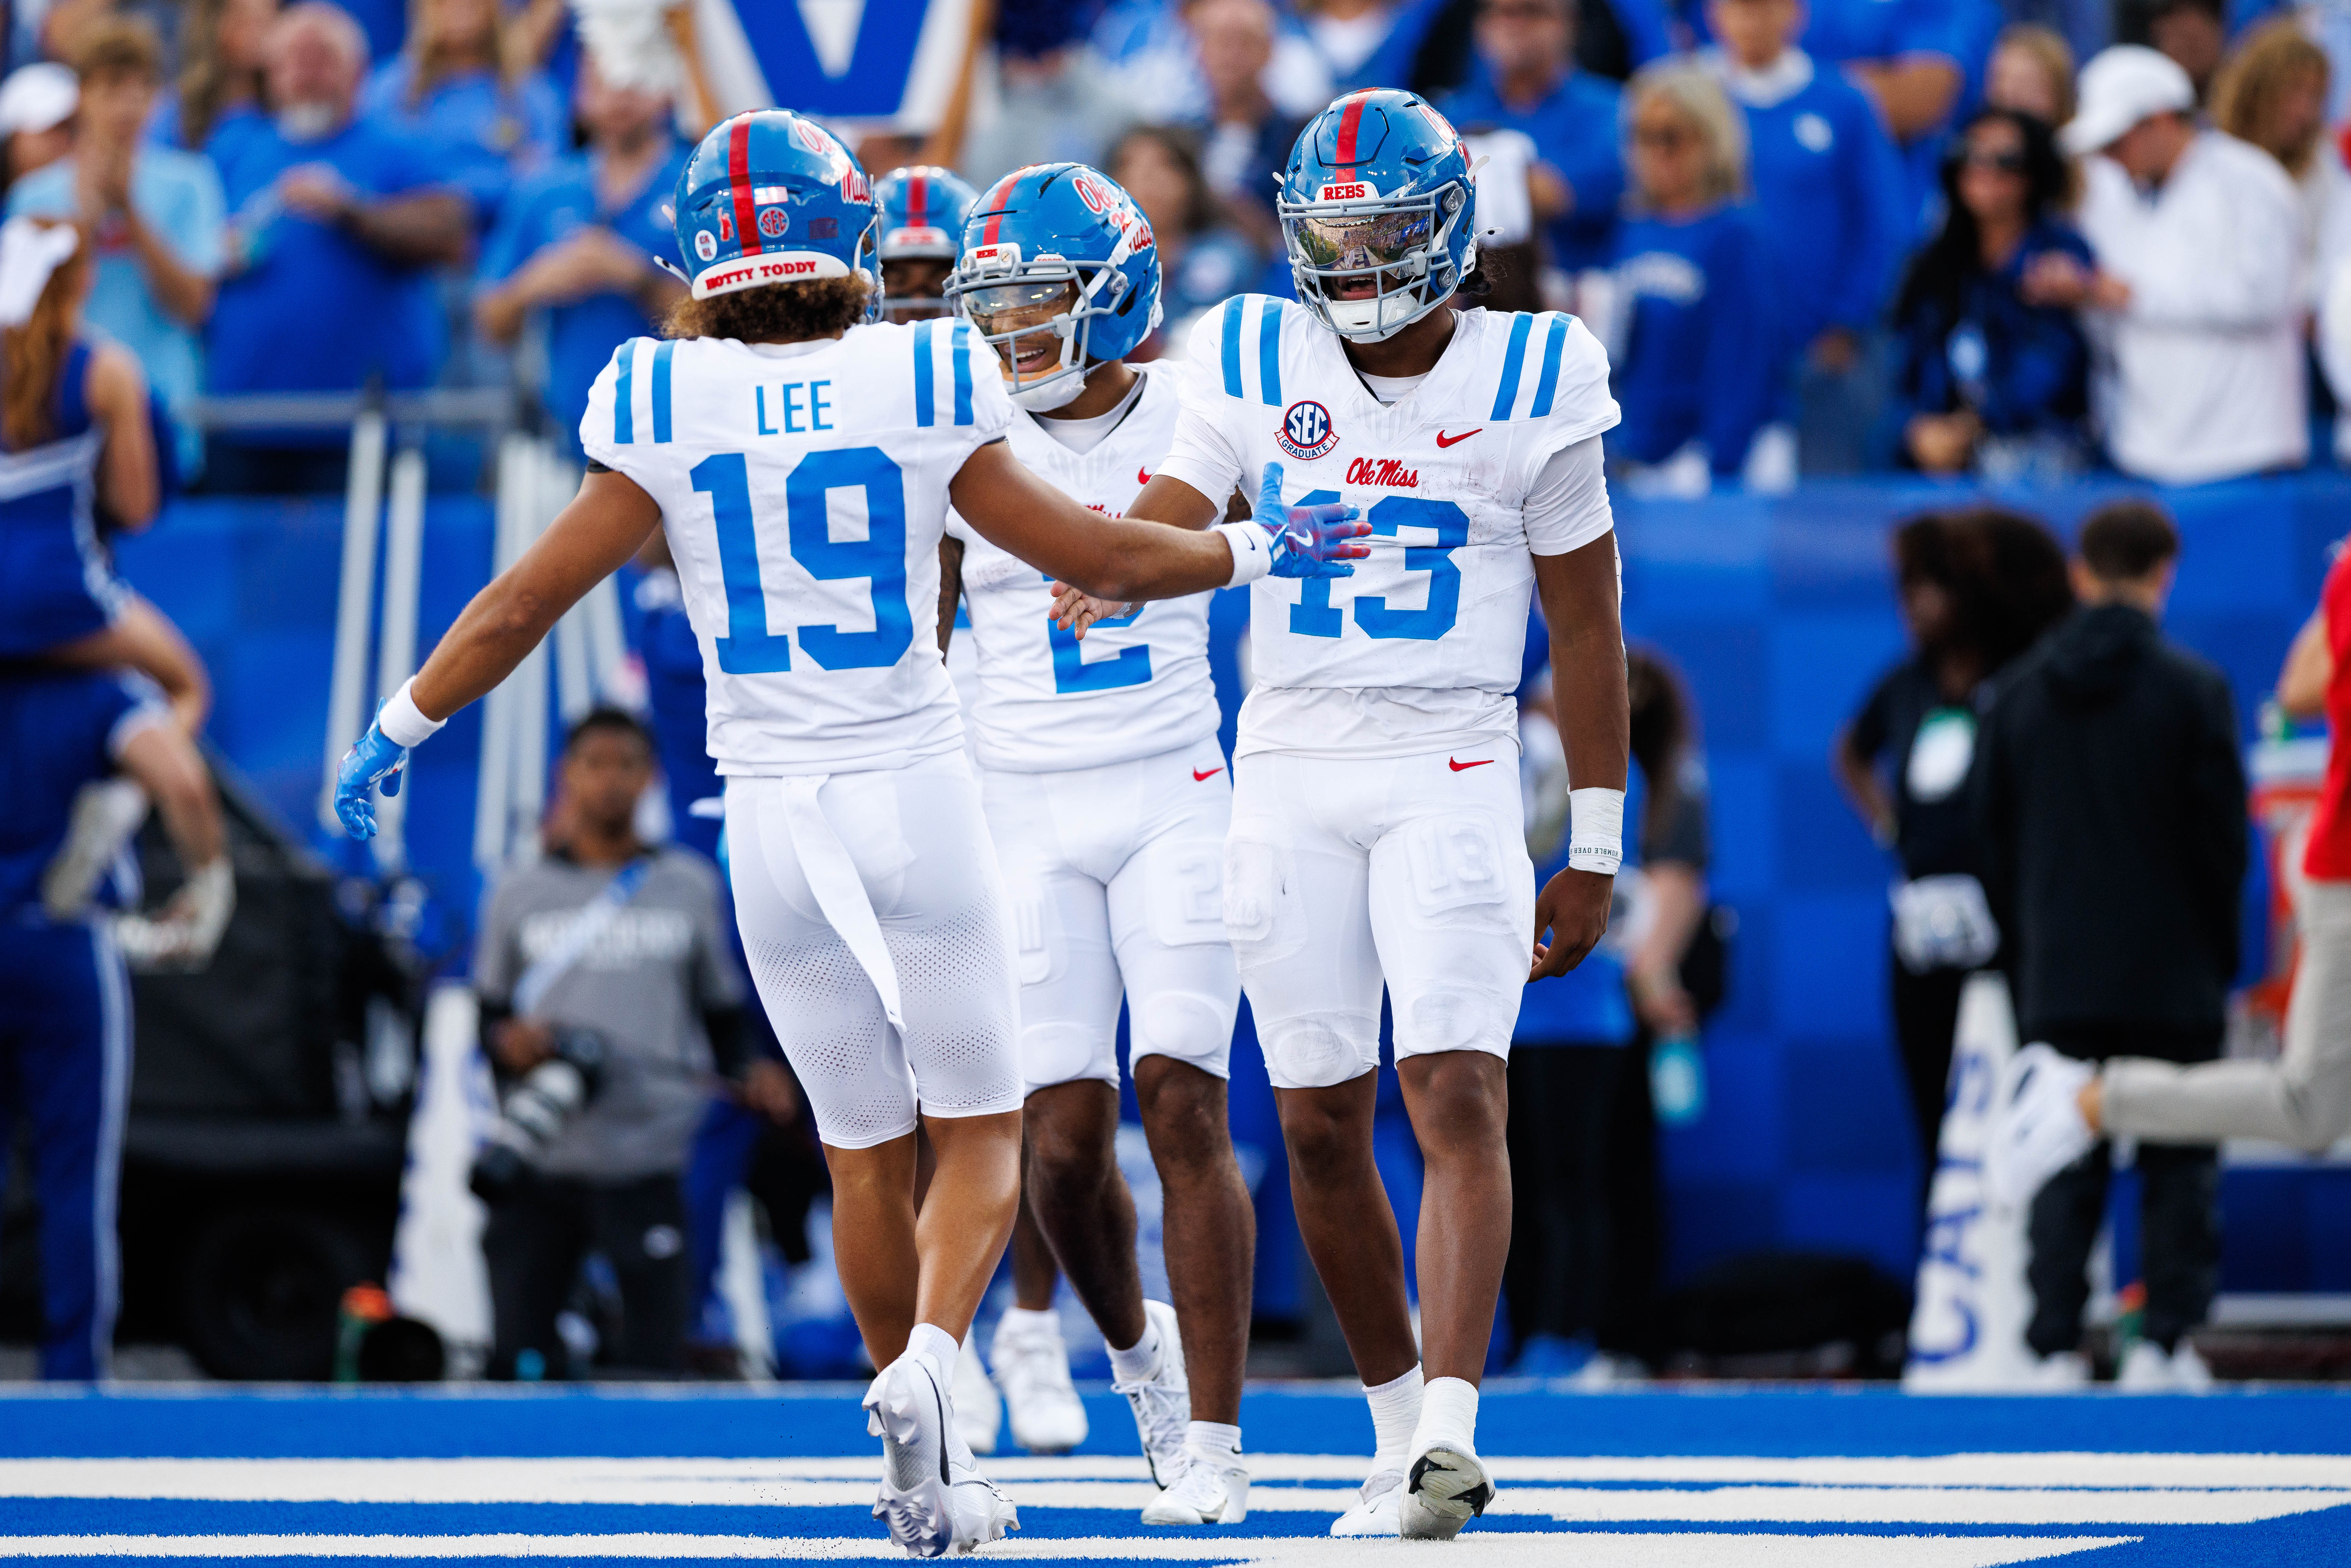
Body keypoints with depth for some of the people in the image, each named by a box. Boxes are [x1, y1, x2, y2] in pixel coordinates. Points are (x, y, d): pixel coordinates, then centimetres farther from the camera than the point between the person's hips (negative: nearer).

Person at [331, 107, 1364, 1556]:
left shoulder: (666, 406, -5)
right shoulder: (922, 387, -8)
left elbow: (530, 597, 0)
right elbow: (1096, 556, 1)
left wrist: (402, 728, 14)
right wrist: (1257, 551, 18)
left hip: (773, 819, 2)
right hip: (914, 794, -2)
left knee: (865, 1152, 15)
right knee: (980, 1135, 9)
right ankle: (927, 1359, -18)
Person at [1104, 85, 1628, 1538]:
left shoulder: (1530, 382, -2)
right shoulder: (1257, 361, 4)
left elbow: (1587, 626, 3)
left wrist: (1597, 849, 3)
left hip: (1453, 775, -3)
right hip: (1292, 766, 3)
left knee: (1459, 1098, -17)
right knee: (1322, 1122, 5)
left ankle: (1453, 1426, -26)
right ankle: (1401, 1422, 19)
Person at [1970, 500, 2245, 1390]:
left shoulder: (2018, 692, 4)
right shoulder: (2194, 689, -7)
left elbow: (1990, 837, 8)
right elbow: (2224, 837, -4)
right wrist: (2220, 951, 8)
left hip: (2056, 980, 3)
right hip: (2172, 978, -3)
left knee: (2062, 1168, 5)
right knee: (2180, 1165, 4)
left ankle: (2055, 1349, -1)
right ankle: (2164, 1343, -1)